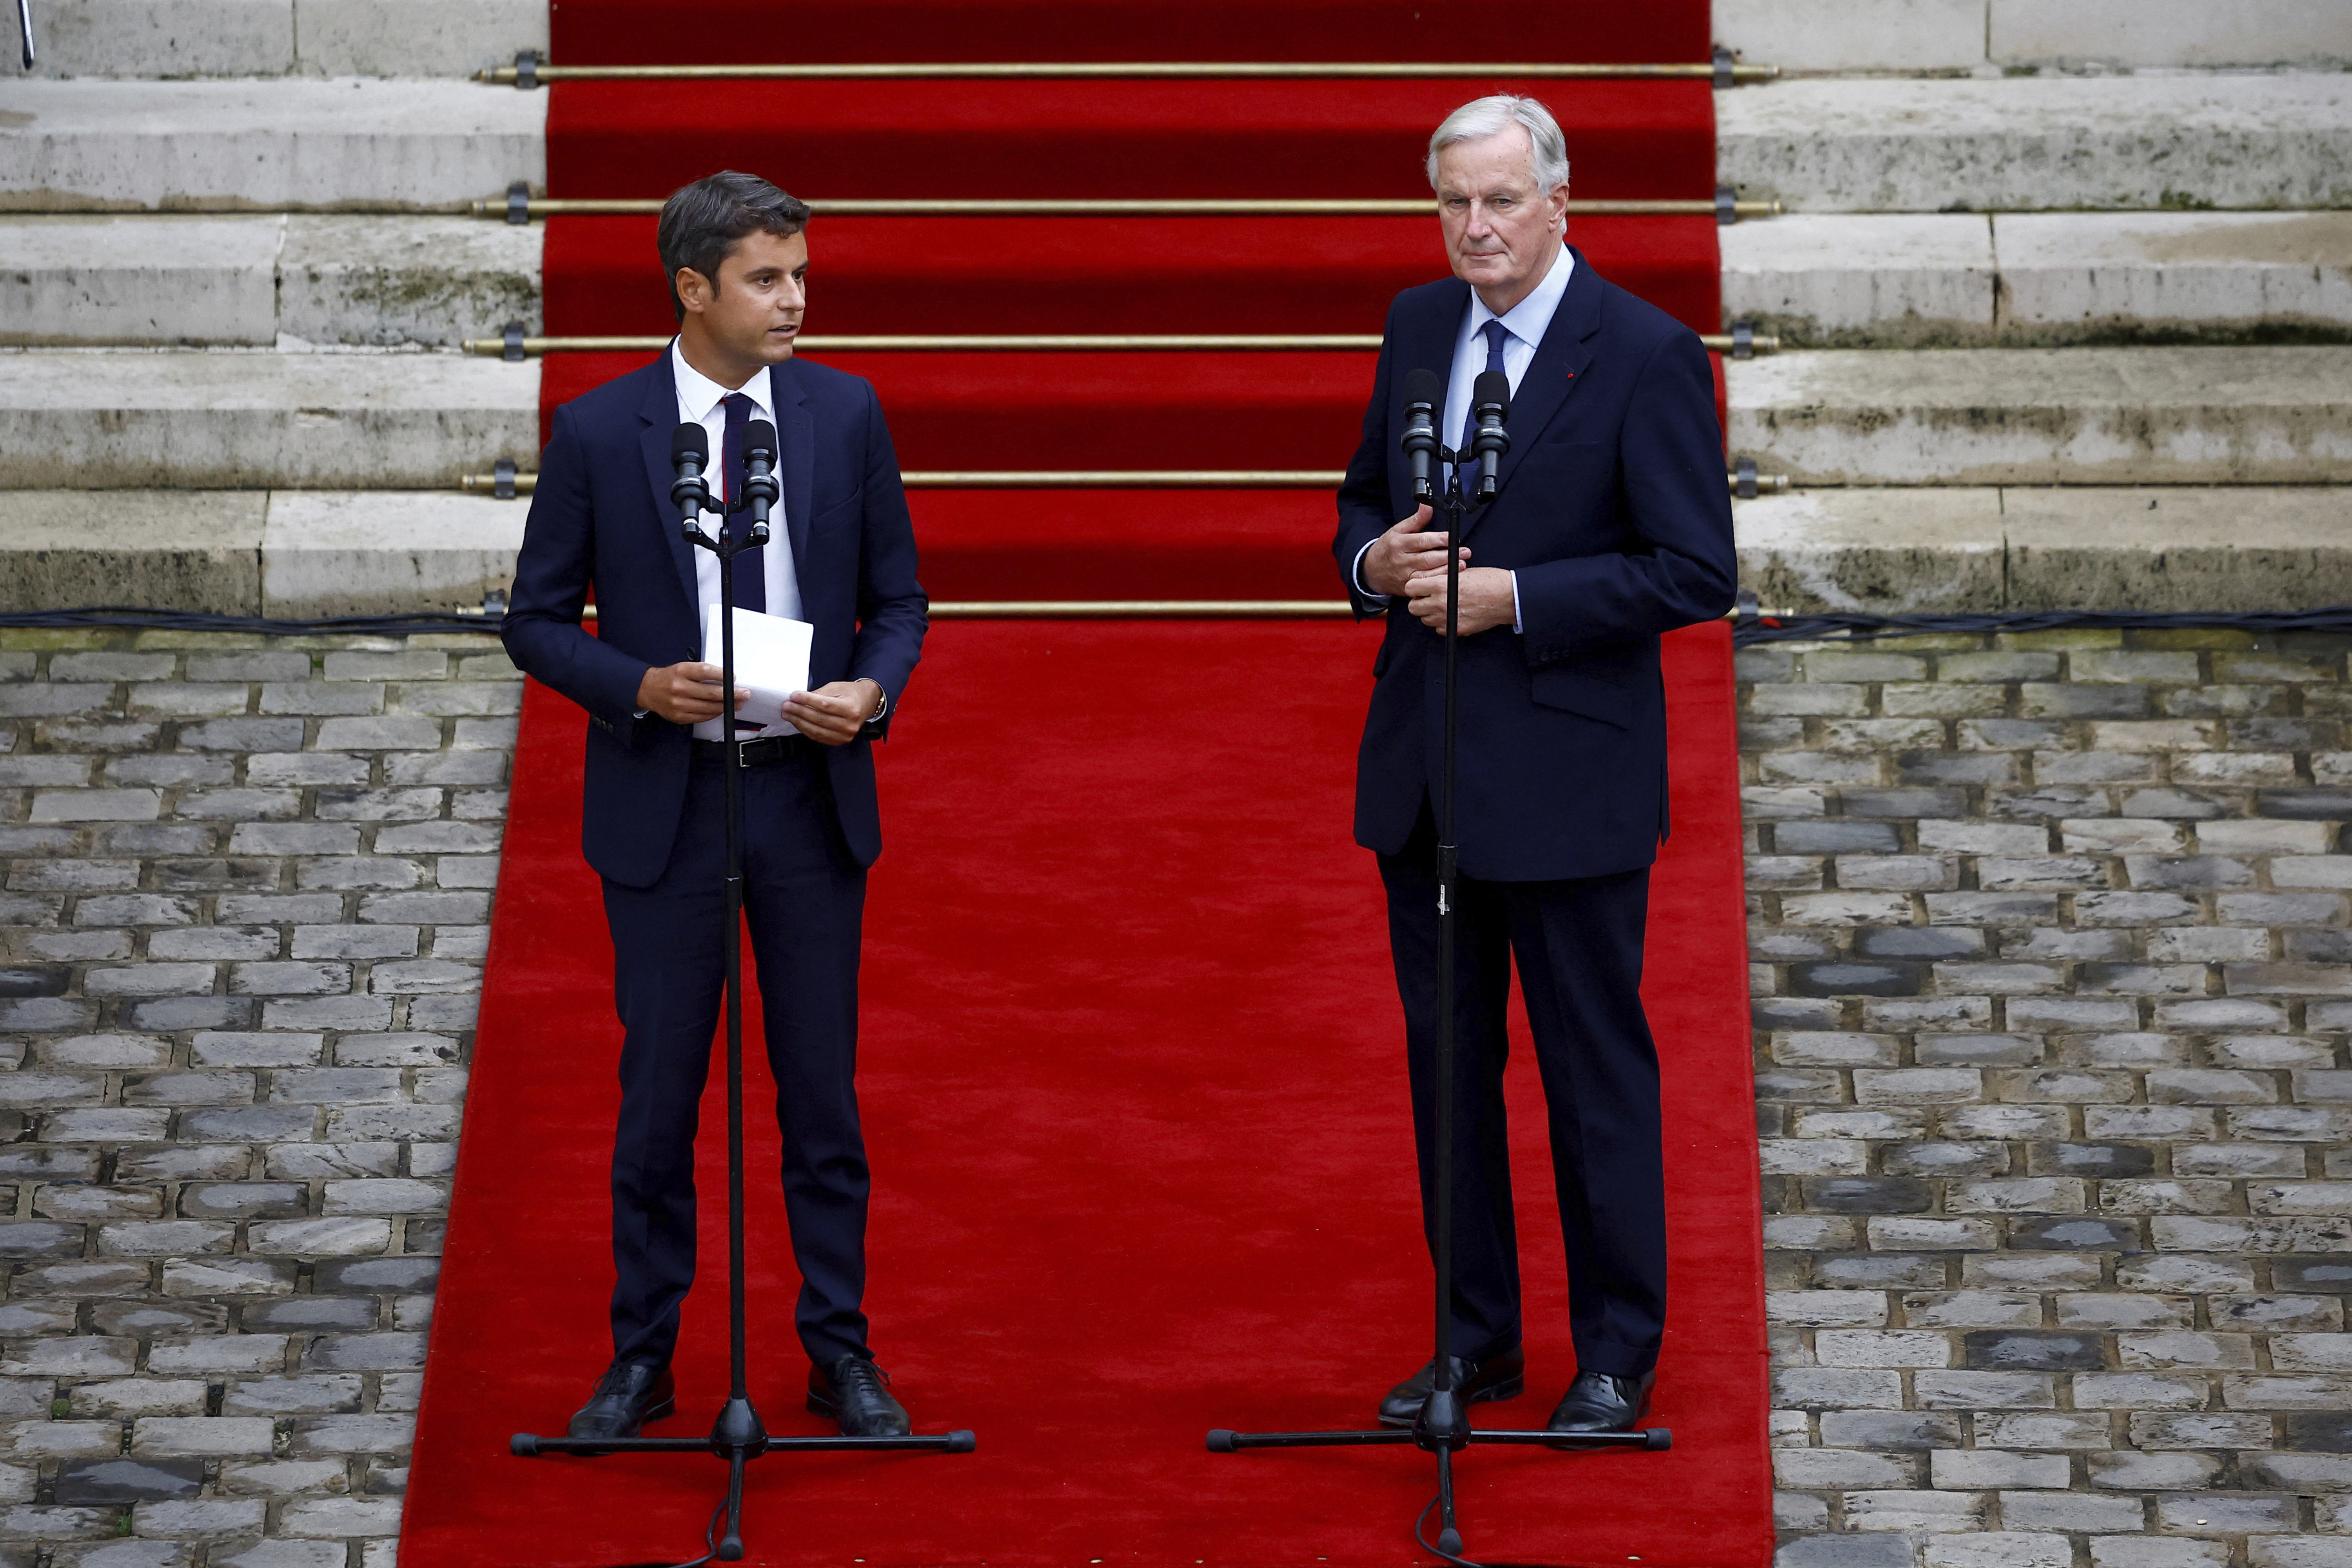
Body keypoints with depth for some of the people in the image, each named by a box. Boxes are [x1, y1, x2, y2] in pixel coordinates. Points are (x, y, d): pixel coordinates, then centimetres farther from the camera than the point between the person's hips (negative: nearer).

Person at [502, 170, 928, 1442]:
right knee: (658, 1093, 6)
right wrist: (642, 688, -17)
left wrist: (872, 691, -13)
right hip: (663, 804, -2)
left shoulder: (844, 412, 1)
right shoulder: (599, 432, -6)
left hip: (810, 795, 2)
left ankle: (840, 1352, 19)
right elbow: (537, 619, 0)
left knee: (822, 1090, 8)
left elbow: (897, 601, 7)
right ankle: (642, 1358, 18)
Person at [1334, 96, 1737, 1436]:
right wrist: (1379, 560, -6)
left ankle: (1618, 1358, 16)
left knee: (1596, 1069, 4)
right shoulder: (1418, 327, 8)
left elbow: (1698, 571, -14)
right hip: (1423, 765, 6)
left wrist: (1513, 597, -20)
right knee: (1445, 1060, 13)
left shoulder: (1650, 356, -12)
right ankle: (1477, 1341, 26)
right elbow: (1365, 502, 18)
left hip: (1568, 772, -6)